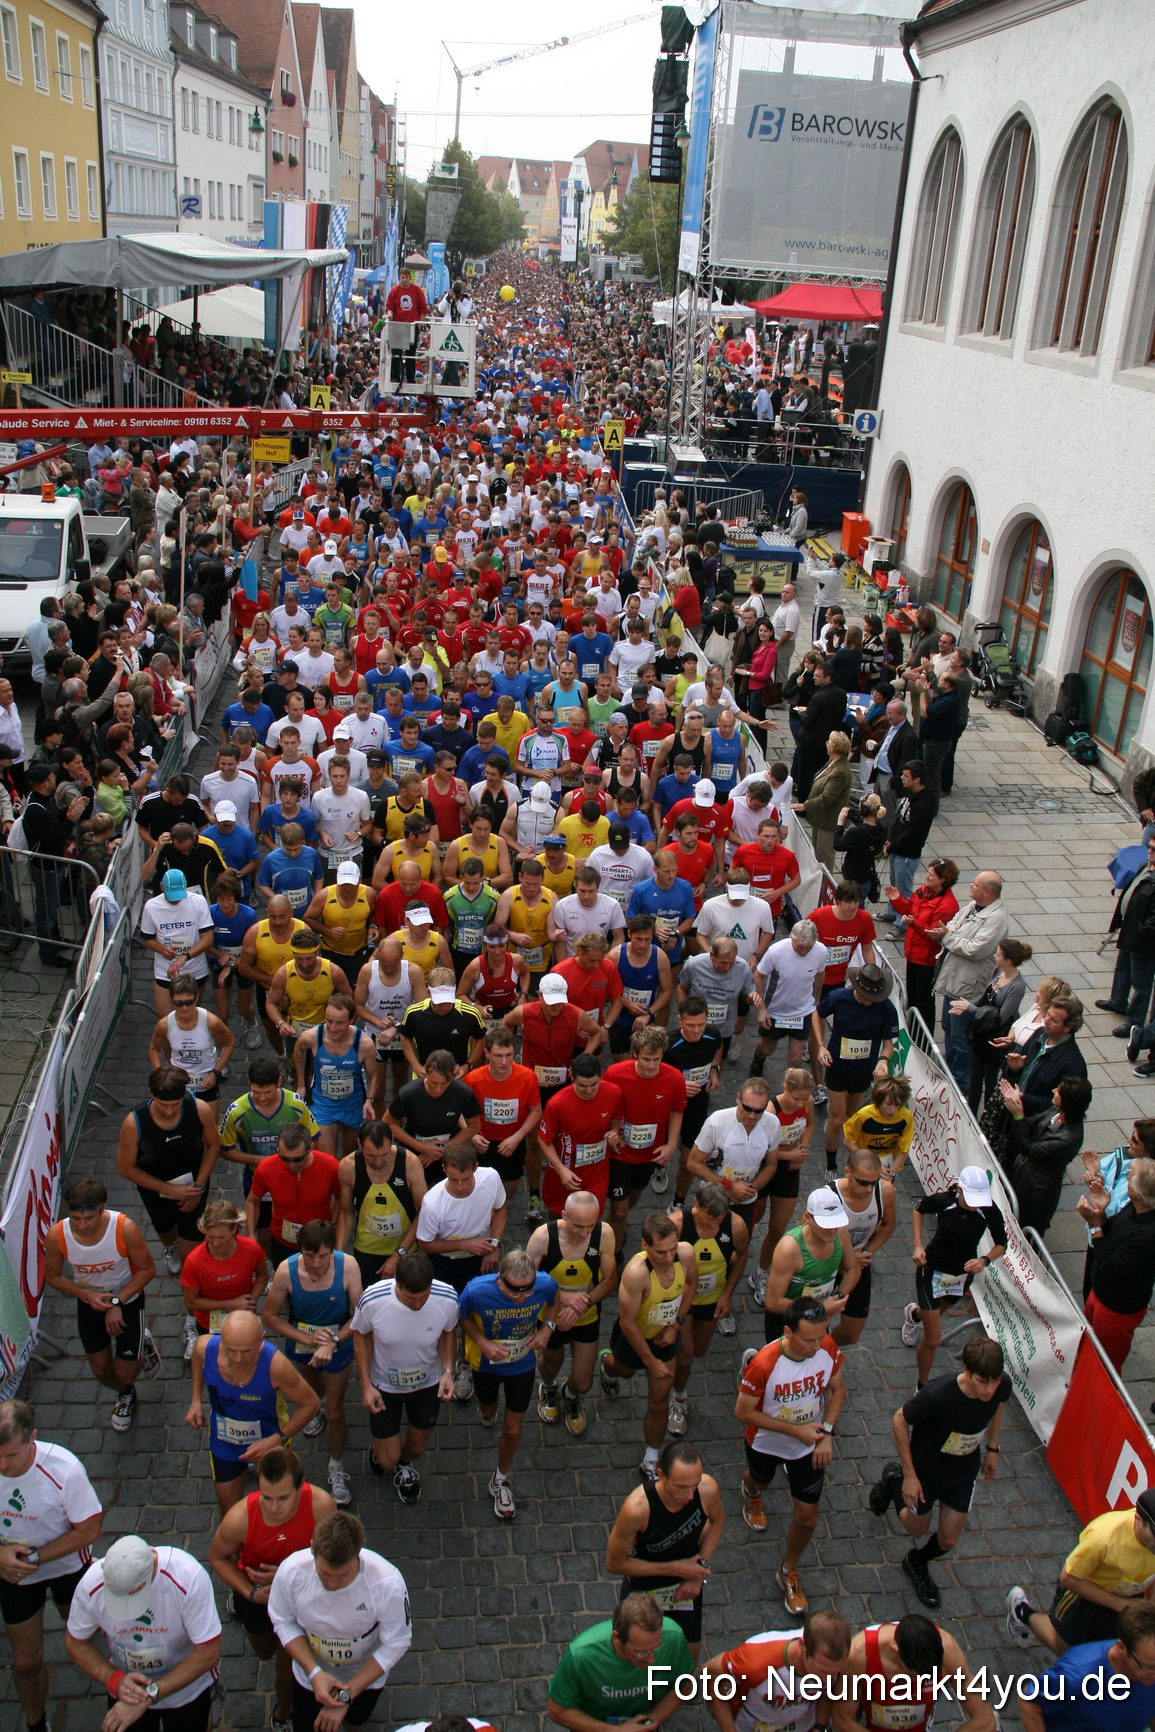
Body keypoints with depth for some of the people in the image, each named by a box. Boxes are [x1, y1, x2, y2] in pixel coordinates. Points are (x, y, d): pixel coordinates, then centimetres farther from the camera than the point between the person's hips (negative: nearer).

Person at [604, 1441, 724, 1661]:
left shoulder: (708, 1489, -28)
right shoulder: (637, 1508, -38)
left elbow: (717, 1520, -3)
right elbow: (615, 1563, -23)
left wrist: (701, 1568, -11)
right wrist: (675, 1568, -23)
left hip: (686, 1585, 3)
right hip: (644, 1587, -3)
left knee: (690, 1652, 17)